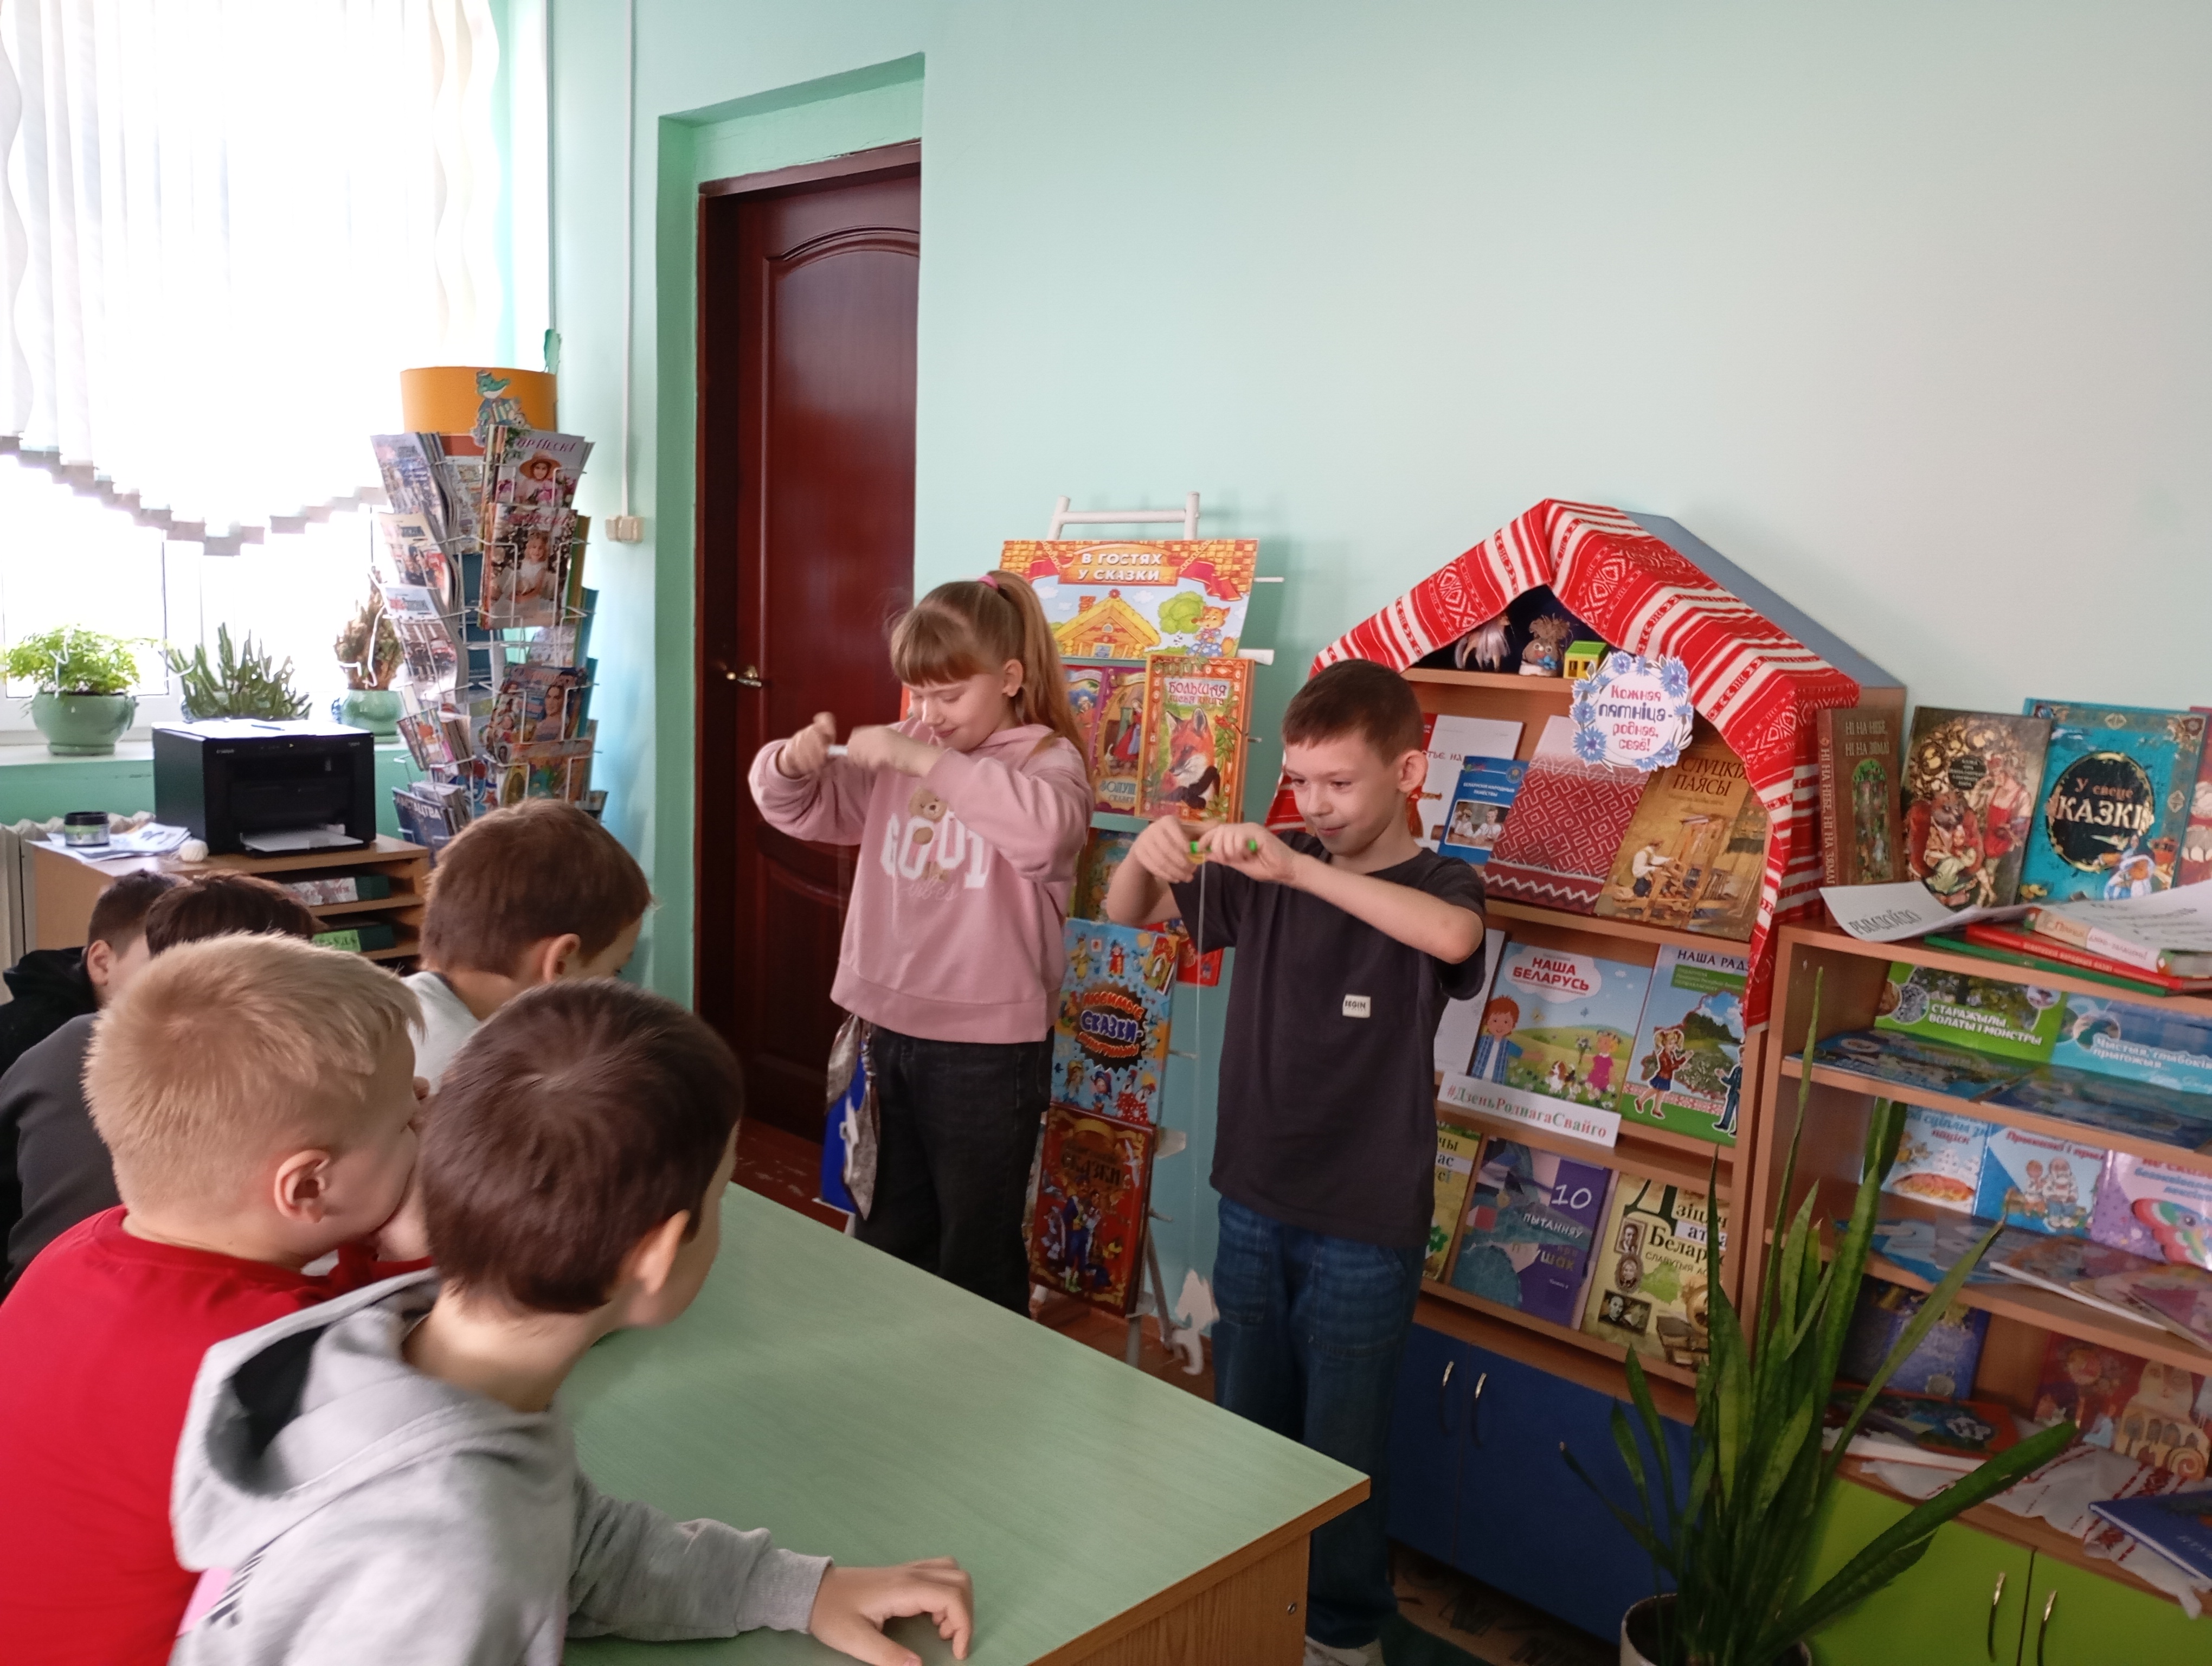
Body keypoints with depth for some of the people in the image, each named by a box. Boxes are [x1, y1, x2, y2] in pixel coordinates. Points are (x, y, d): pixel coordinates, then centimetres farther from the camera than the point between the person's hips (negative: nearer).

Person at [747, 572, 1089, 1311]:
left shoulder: (1048, 758, -10)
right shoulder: (902, 751, 6)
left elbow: (1043, 828, -33)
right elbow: (803, 809, 11)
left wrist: (925, 762, -32)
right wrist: (794, 762, -11)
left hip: (987, 1043, -6)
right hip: (892, 1027, 6)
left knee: (977, 1252, 10)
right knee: (888, 1238, 22)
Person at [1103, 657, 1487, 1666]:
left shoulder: (1442, 887, -11)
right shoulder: (1268, 874, 1)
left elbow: (1451, 937, -36)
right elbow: (1130, 913, 2)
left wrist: (1297, 867, -42)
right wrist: (1147, 854, -21)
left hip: (1365, 1228, -4)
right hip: (1253, 1205, 4)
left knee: (1341, 1445, 11)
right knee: (1245, 1424, 19)